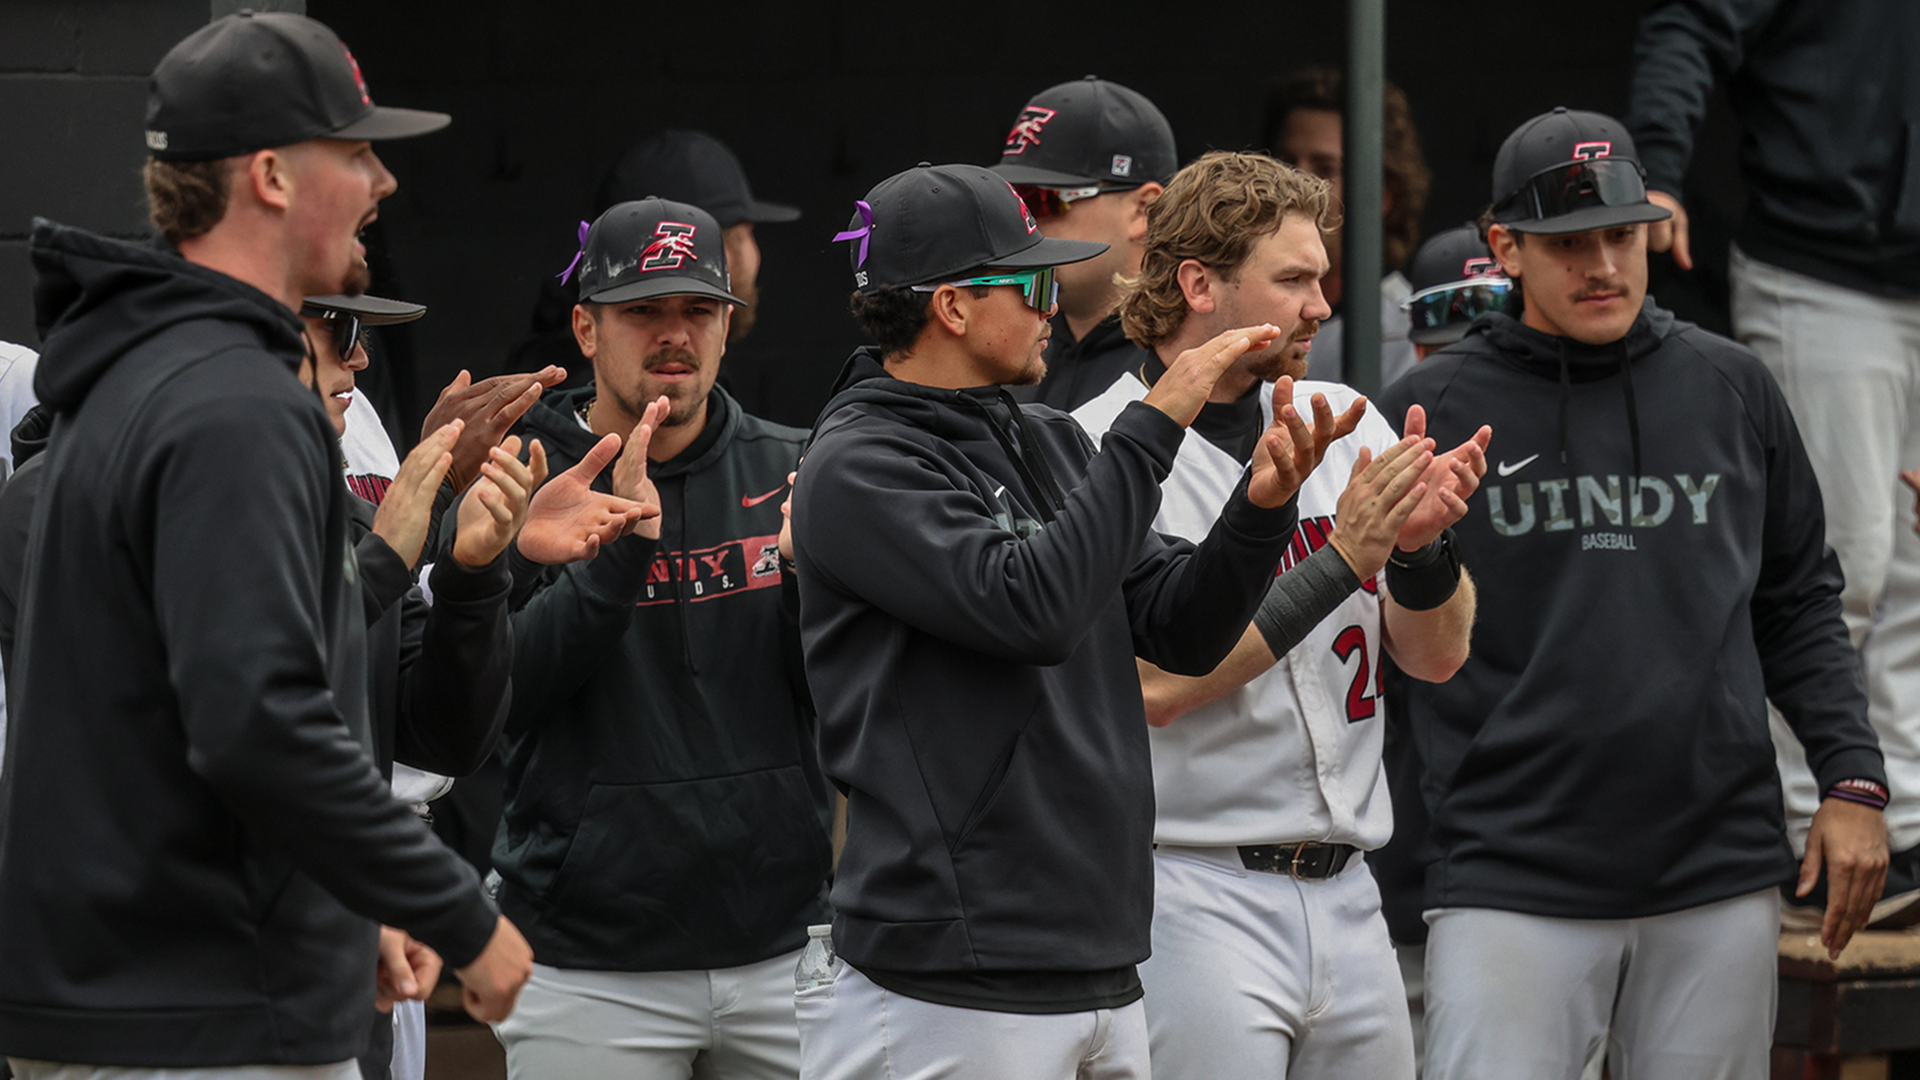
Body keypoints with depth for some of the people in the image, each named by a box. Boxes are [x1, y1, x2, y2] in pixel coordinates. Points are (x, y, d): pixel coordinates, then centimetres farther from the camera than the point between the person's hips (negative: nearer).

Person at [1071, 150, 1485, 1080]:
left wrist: (1421, 545, -12)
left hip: (1347, 897, 6)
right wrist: (1343, 561, -17)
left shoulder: (1346, 420, 11)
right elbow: (1155, 680, -17)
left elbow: (1436, 655, 9)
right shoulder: (1104, 449, -7)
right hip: (1195, 894, -6)